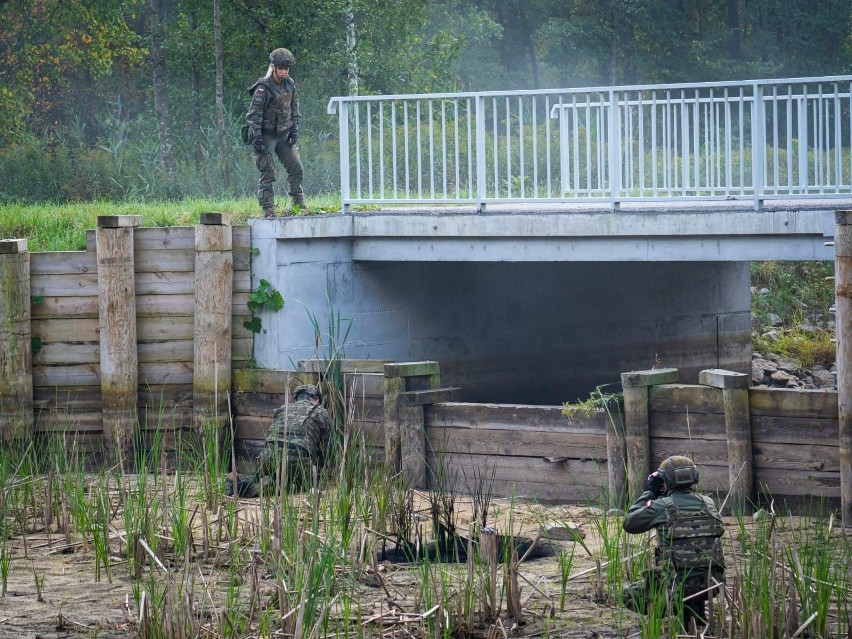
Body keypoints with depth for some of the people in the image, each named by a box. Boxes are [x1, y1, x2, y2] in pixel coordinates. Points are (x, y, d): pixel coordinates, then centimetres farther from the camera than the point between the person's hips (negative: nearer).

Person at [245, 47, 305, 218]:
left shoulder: (289, 84, 4)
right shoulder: (263, 88, -17)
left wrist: (294, 130, 7)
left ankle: (299, 205, 18)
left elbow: (294, 108, 15)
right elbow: (254, 115, -17)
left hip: (284, 135, 7)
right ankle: (268, 210, -5)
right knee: (267, 174, -6)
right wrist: (257, 139, -21)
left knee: (296, 169, 6)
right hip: (266, 135, -7)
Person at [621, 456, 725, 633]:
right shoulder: (708, 503, 6)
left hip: (679, 585, -5)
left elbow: (629, 523, 3)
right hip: (712, 583, 5)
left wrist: (648, 493, 14)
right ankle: (696, 609, 17)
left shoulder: (662, 506, -8)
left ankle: (679, 608, -3)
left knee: (629, 595, 17)